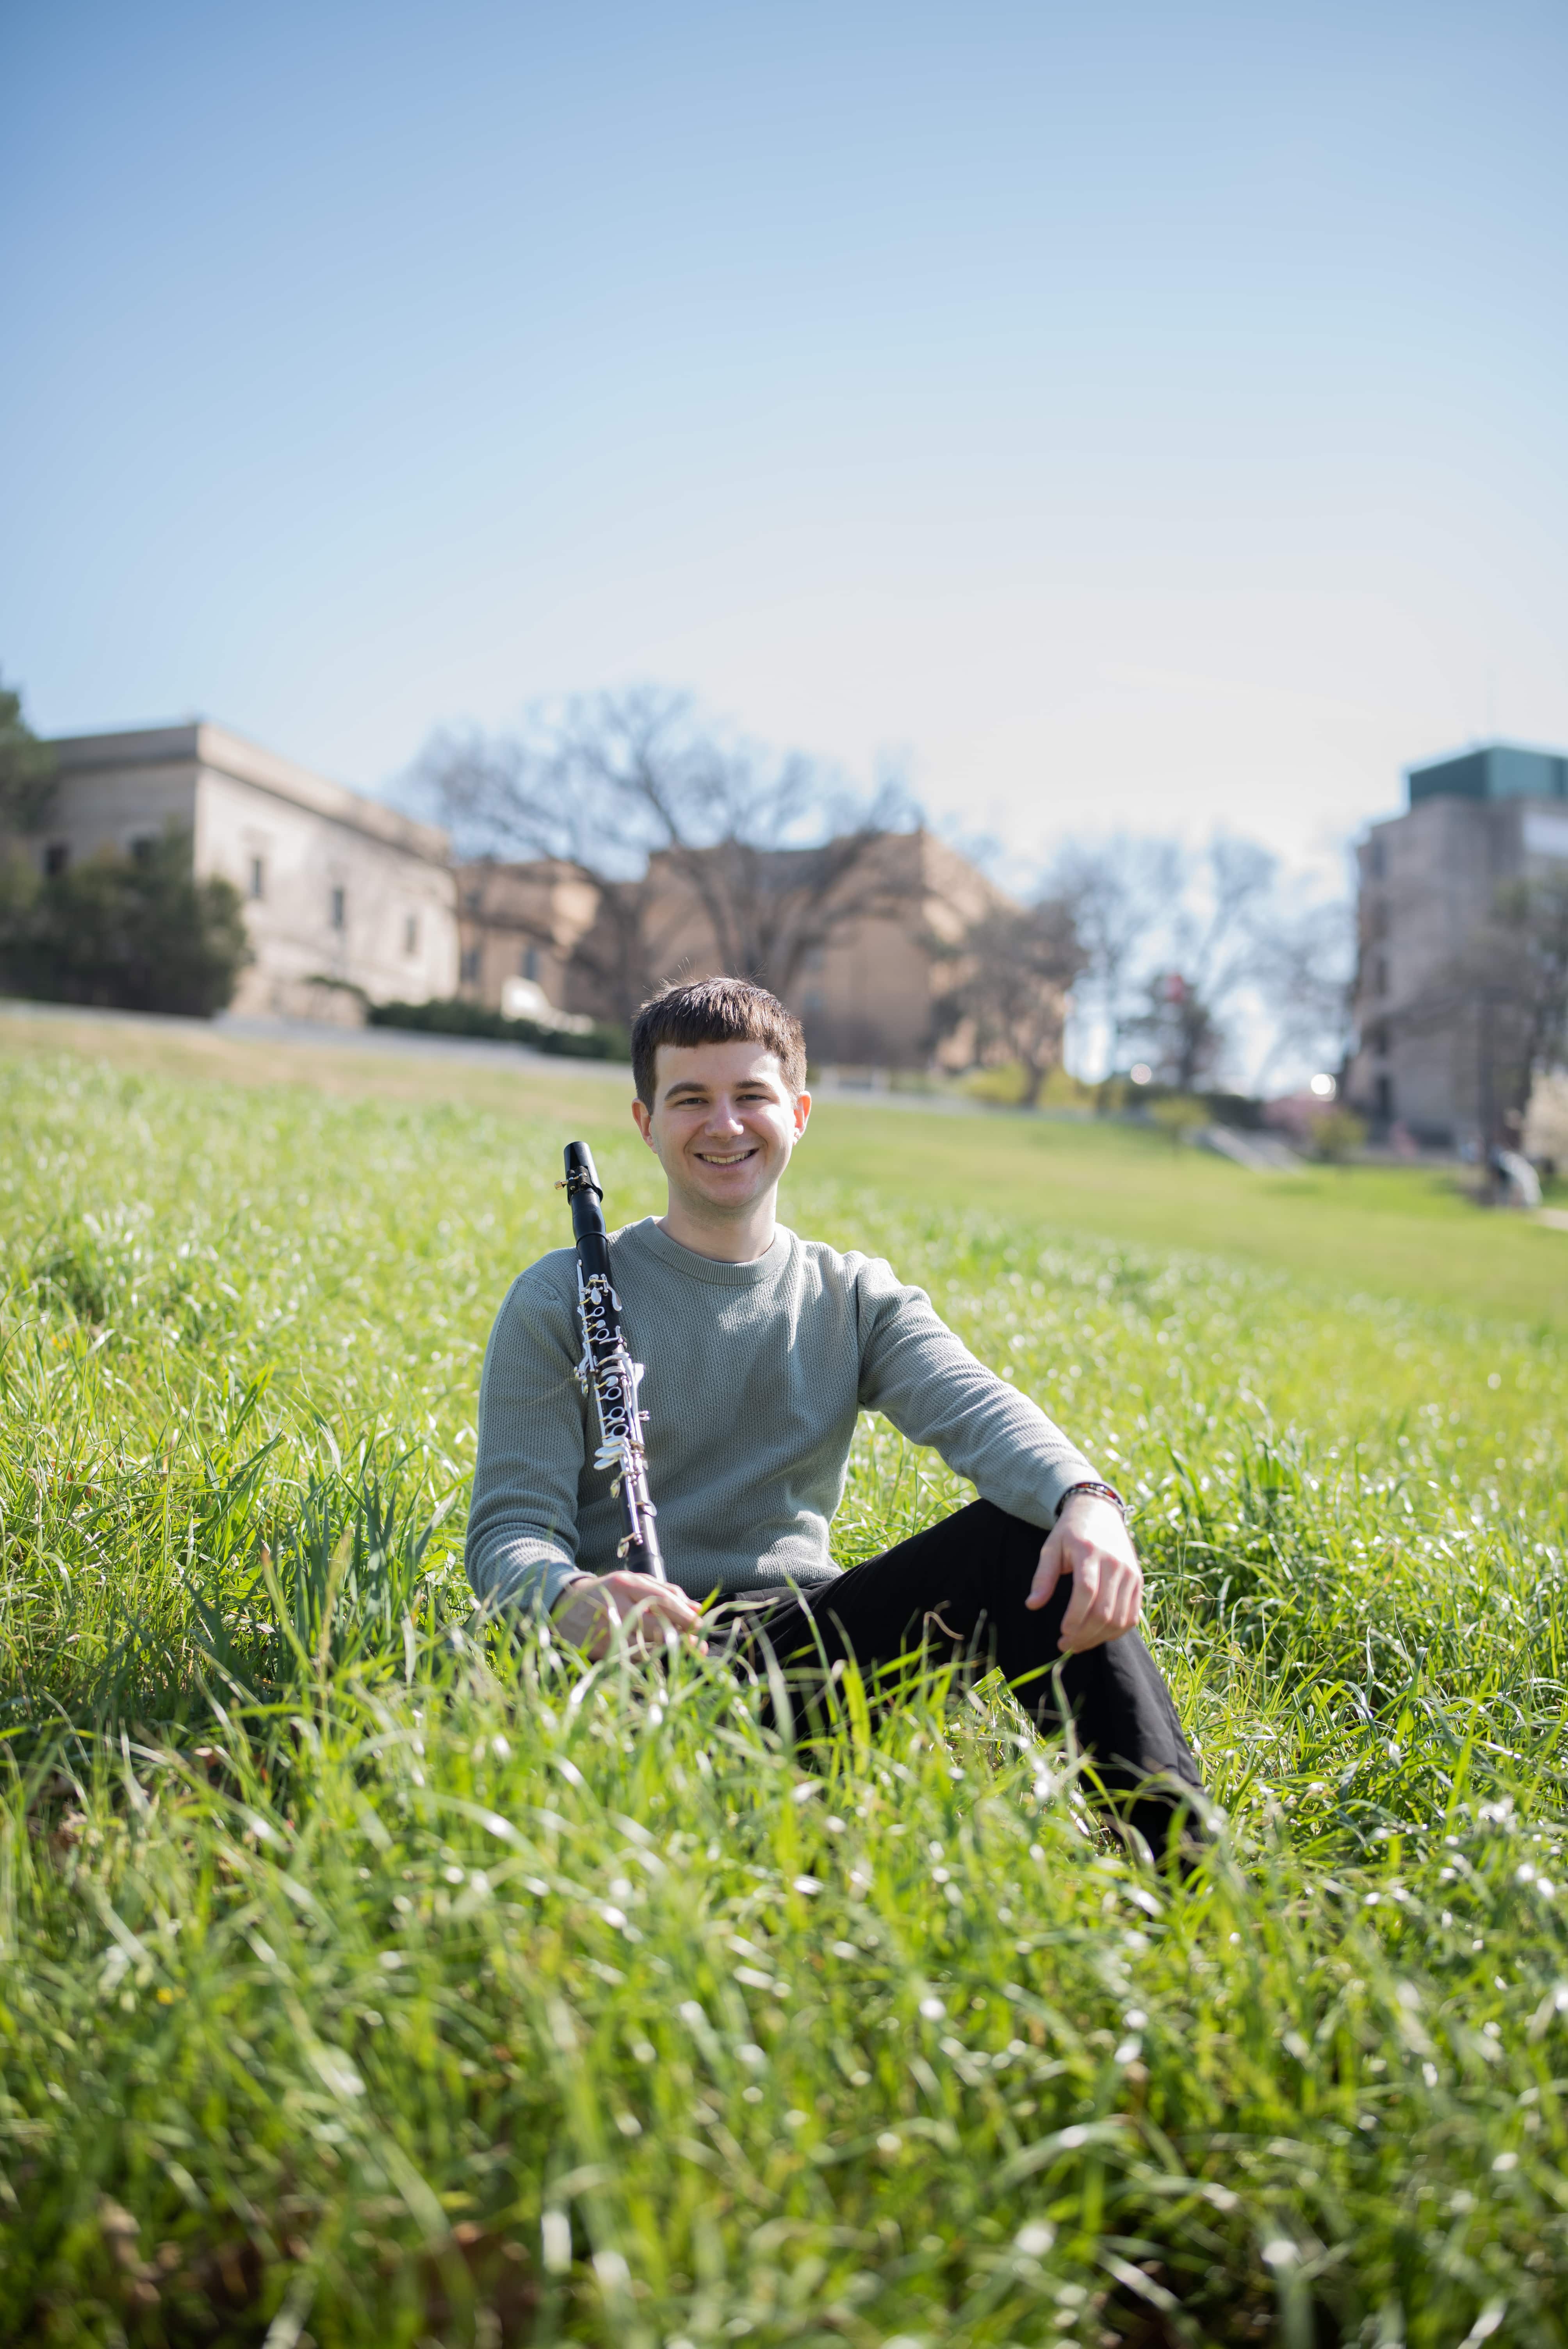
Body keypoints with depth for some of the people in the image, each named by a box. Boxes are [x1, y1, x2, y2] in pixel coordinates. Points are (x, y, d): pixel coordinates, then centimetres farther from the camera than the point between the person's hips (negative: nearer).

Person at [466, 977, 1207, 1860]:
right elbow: (510, 1532, -4)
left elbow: (975, 1406, -10)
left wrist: (1086, 1497, -34)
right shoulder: (561, 1300, 3)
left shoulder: (859, 1299, 11)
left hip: (804, 1630, 3)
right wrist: (579, 1599, -30)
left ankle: (1187, 1856, -22)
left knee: (1030, 1534, -21)